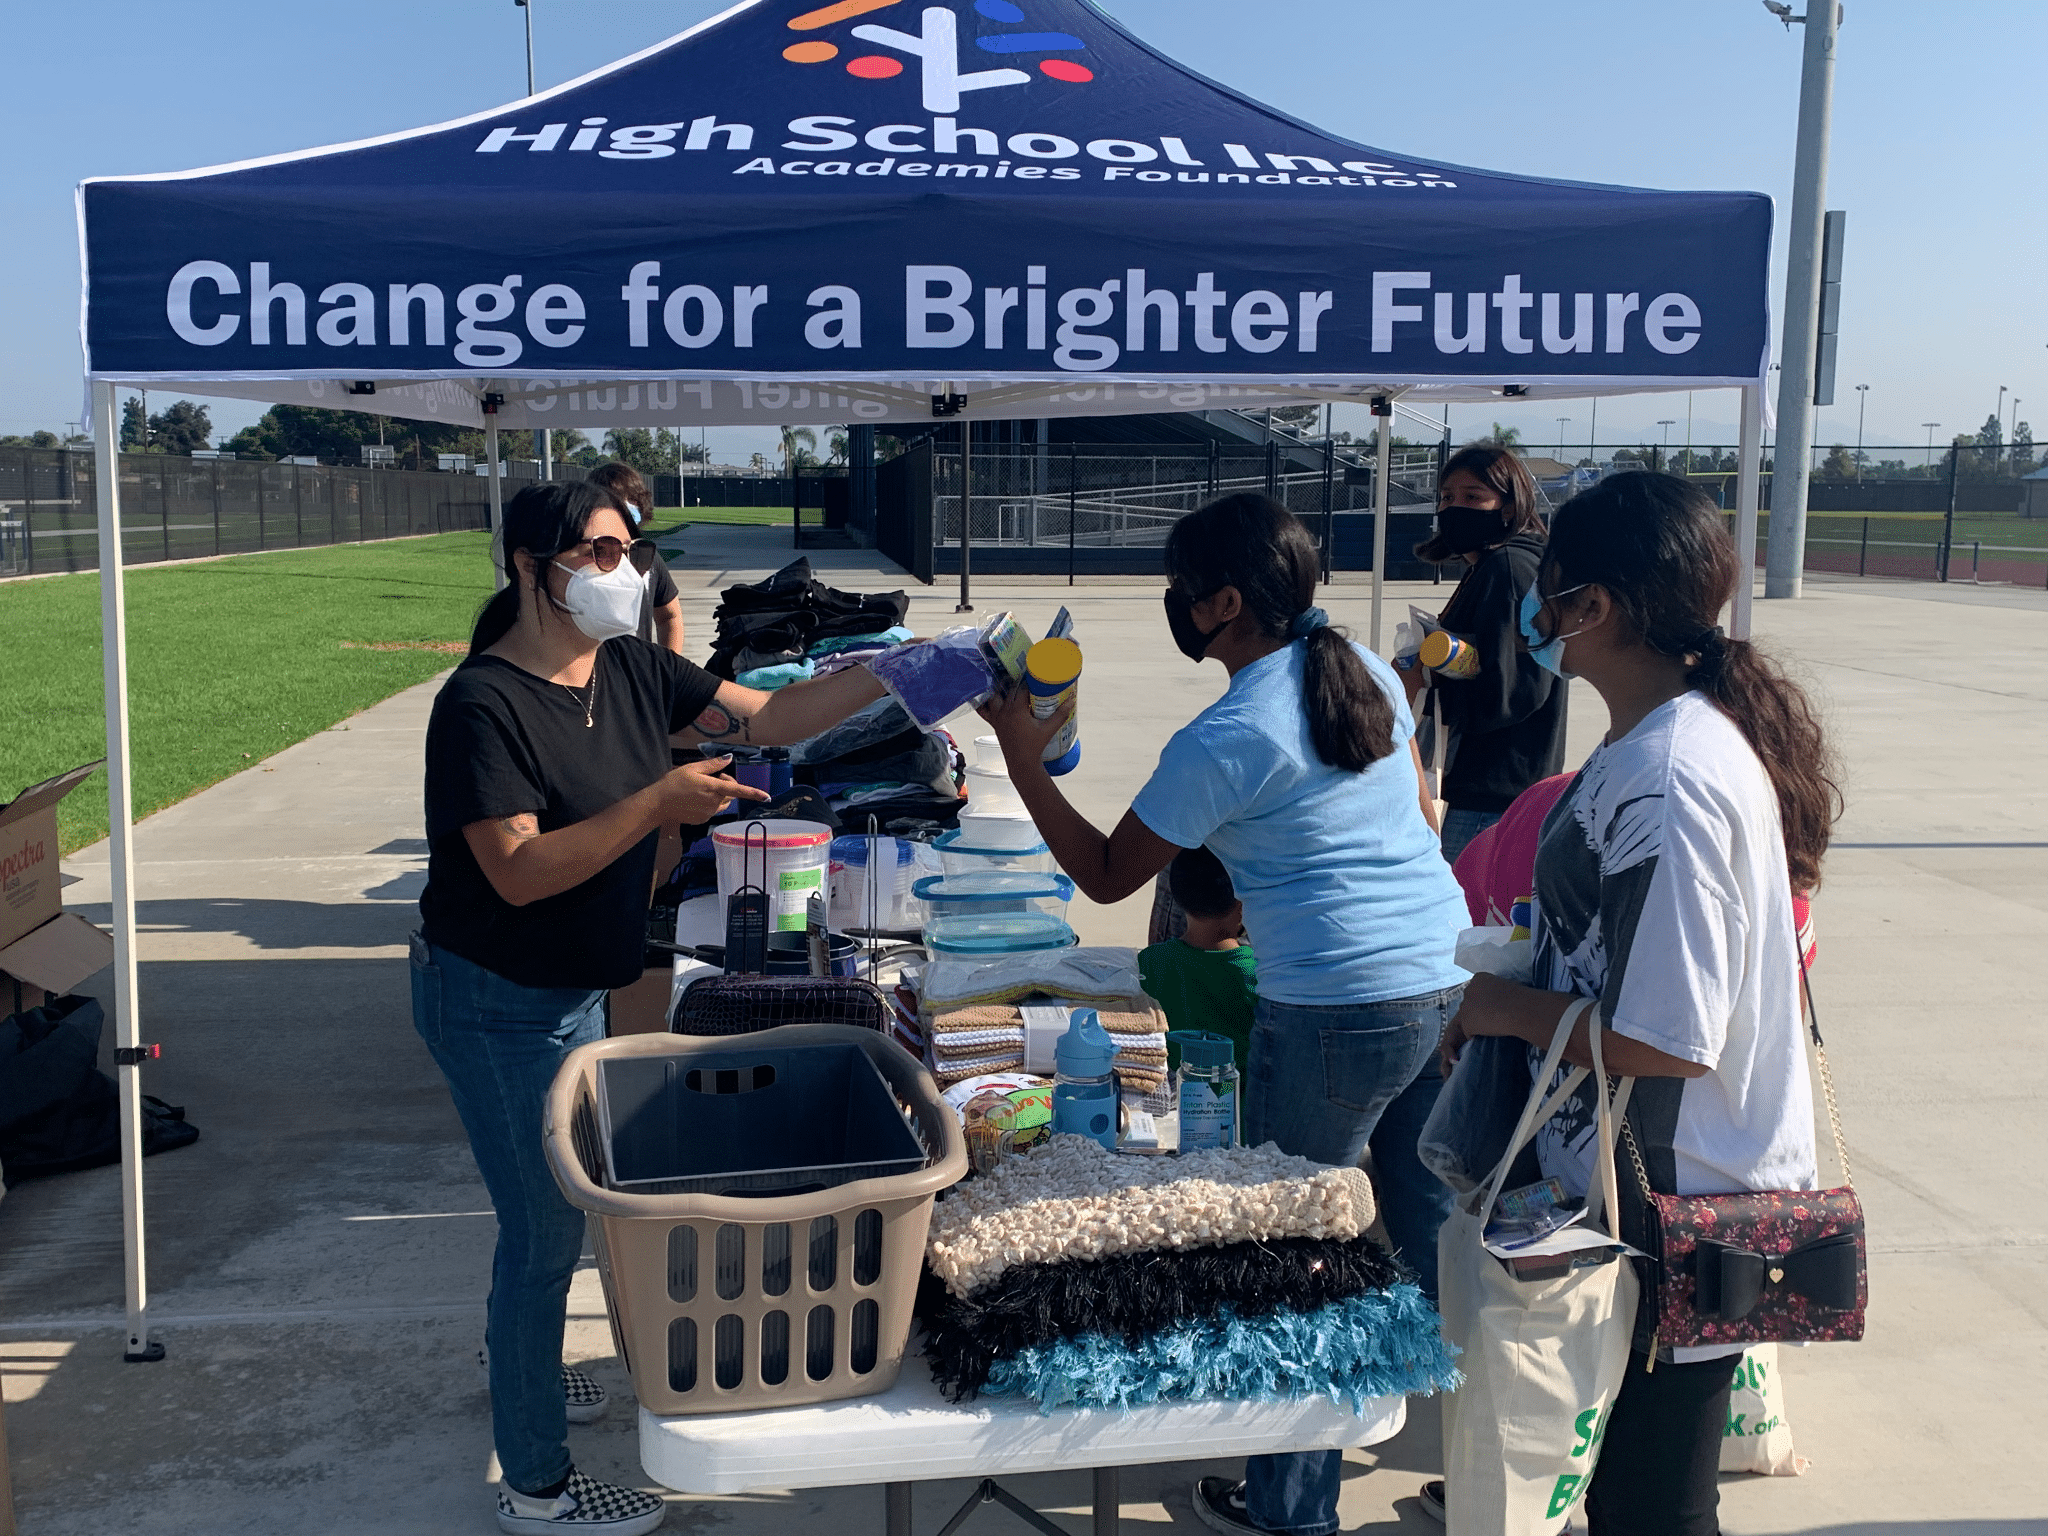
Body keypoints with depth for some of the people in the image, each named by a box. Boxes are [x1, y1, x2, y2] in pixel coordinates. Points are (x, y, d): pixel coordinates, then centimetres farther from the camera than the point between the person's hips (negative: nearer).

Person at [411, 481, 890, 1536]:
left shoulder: (629, 670, 0)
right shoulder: (484, 705, -22)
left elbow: (765, 718, 2)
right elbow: (520, 872, -28)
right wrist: (656, 804, -33)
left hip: (573, 994, 8)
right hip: (498, 1004, -8)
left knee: (551, 1205, 24)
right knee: (545, 1226, 2)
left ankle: (520, 1368, 50)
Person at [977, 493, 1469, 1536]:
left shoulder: (1221, 743, -13)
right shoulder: (1370, 670, 8)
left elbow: (1105, 876, -4)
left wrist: (1022, 757, 2)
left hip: (1337, 1011, -8)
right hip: (1452, 980, 8)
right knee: (1434, 1229, 21)